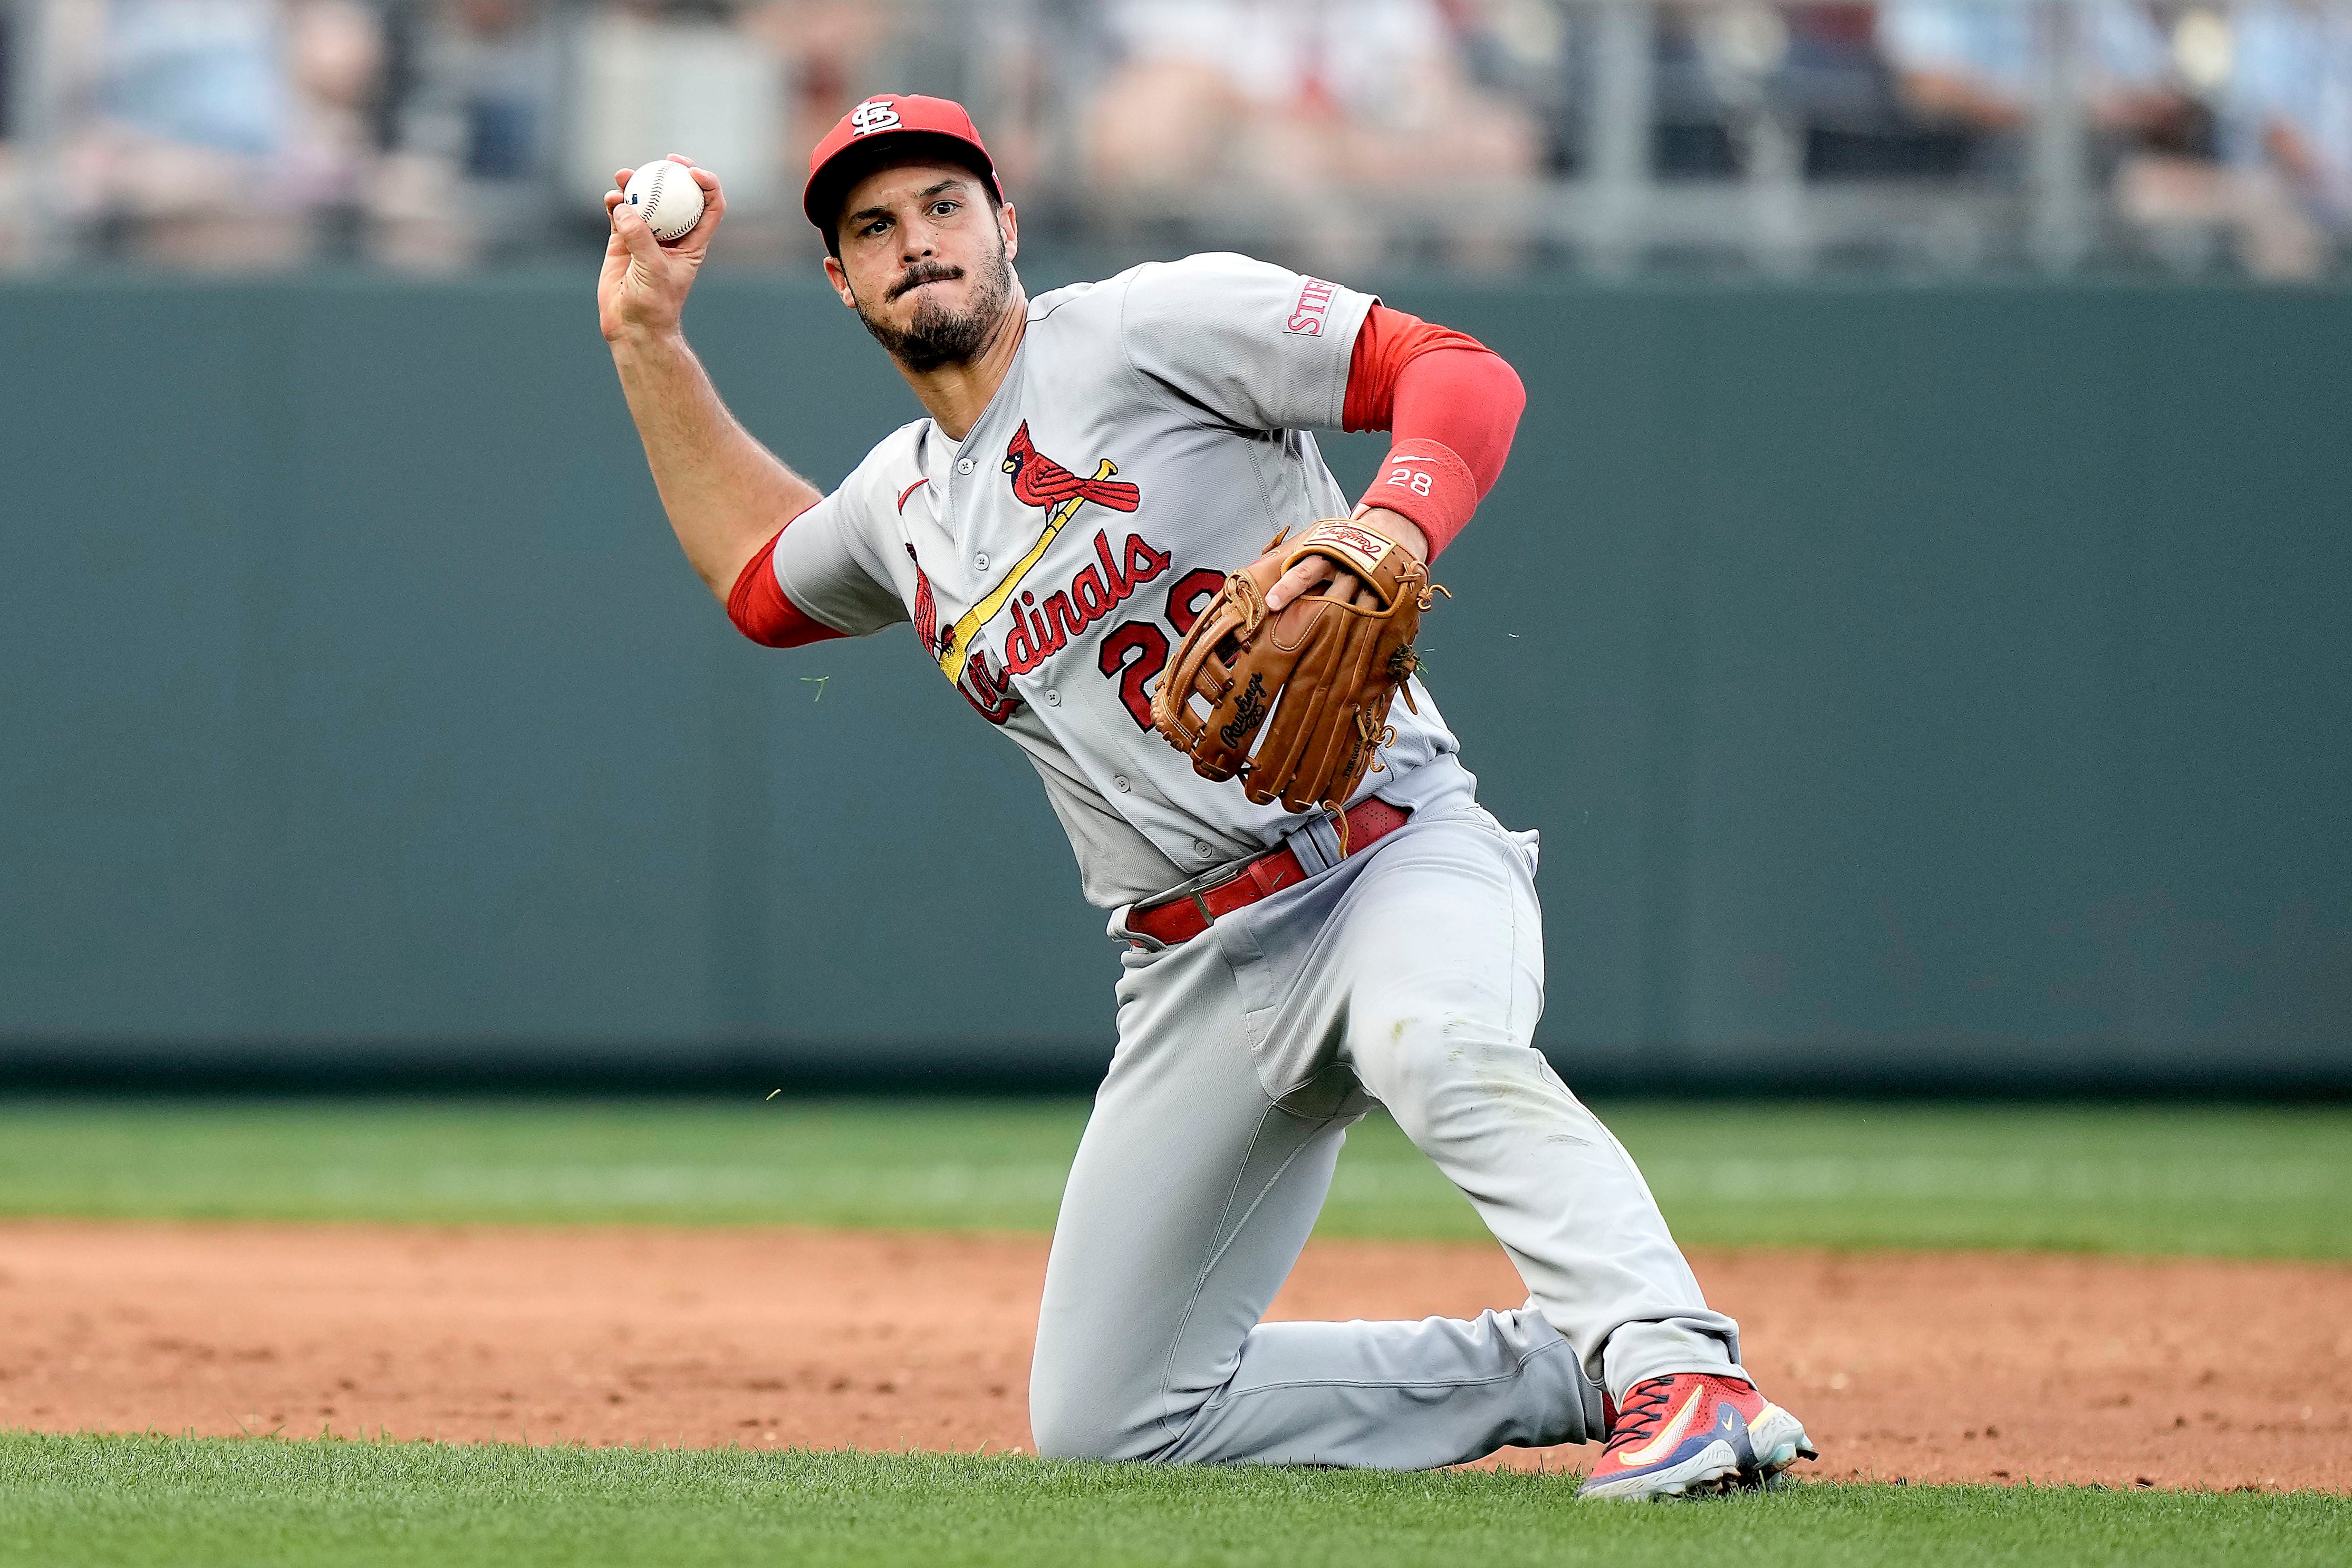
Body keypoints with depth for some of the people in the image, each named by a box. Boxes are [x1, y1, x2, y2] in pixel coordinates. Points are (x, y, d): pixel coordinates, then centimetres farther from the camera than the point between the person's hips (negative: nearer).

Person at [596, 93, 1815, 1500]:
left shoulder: (1149, 327, -4)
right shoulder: (903, 503, 17)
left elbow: (1461, 375, -13)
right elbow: (757, 576, 39)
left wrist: (1392, 529, -32)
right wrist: (647, 338, 32)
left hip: (1391, 850, -7)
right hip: (1199, 978, 7)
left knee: (1435, 1046, -43)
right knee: (1106, 1418, 1)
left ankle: (1681, 1371, -45)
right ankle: (1572, 1373, 7)